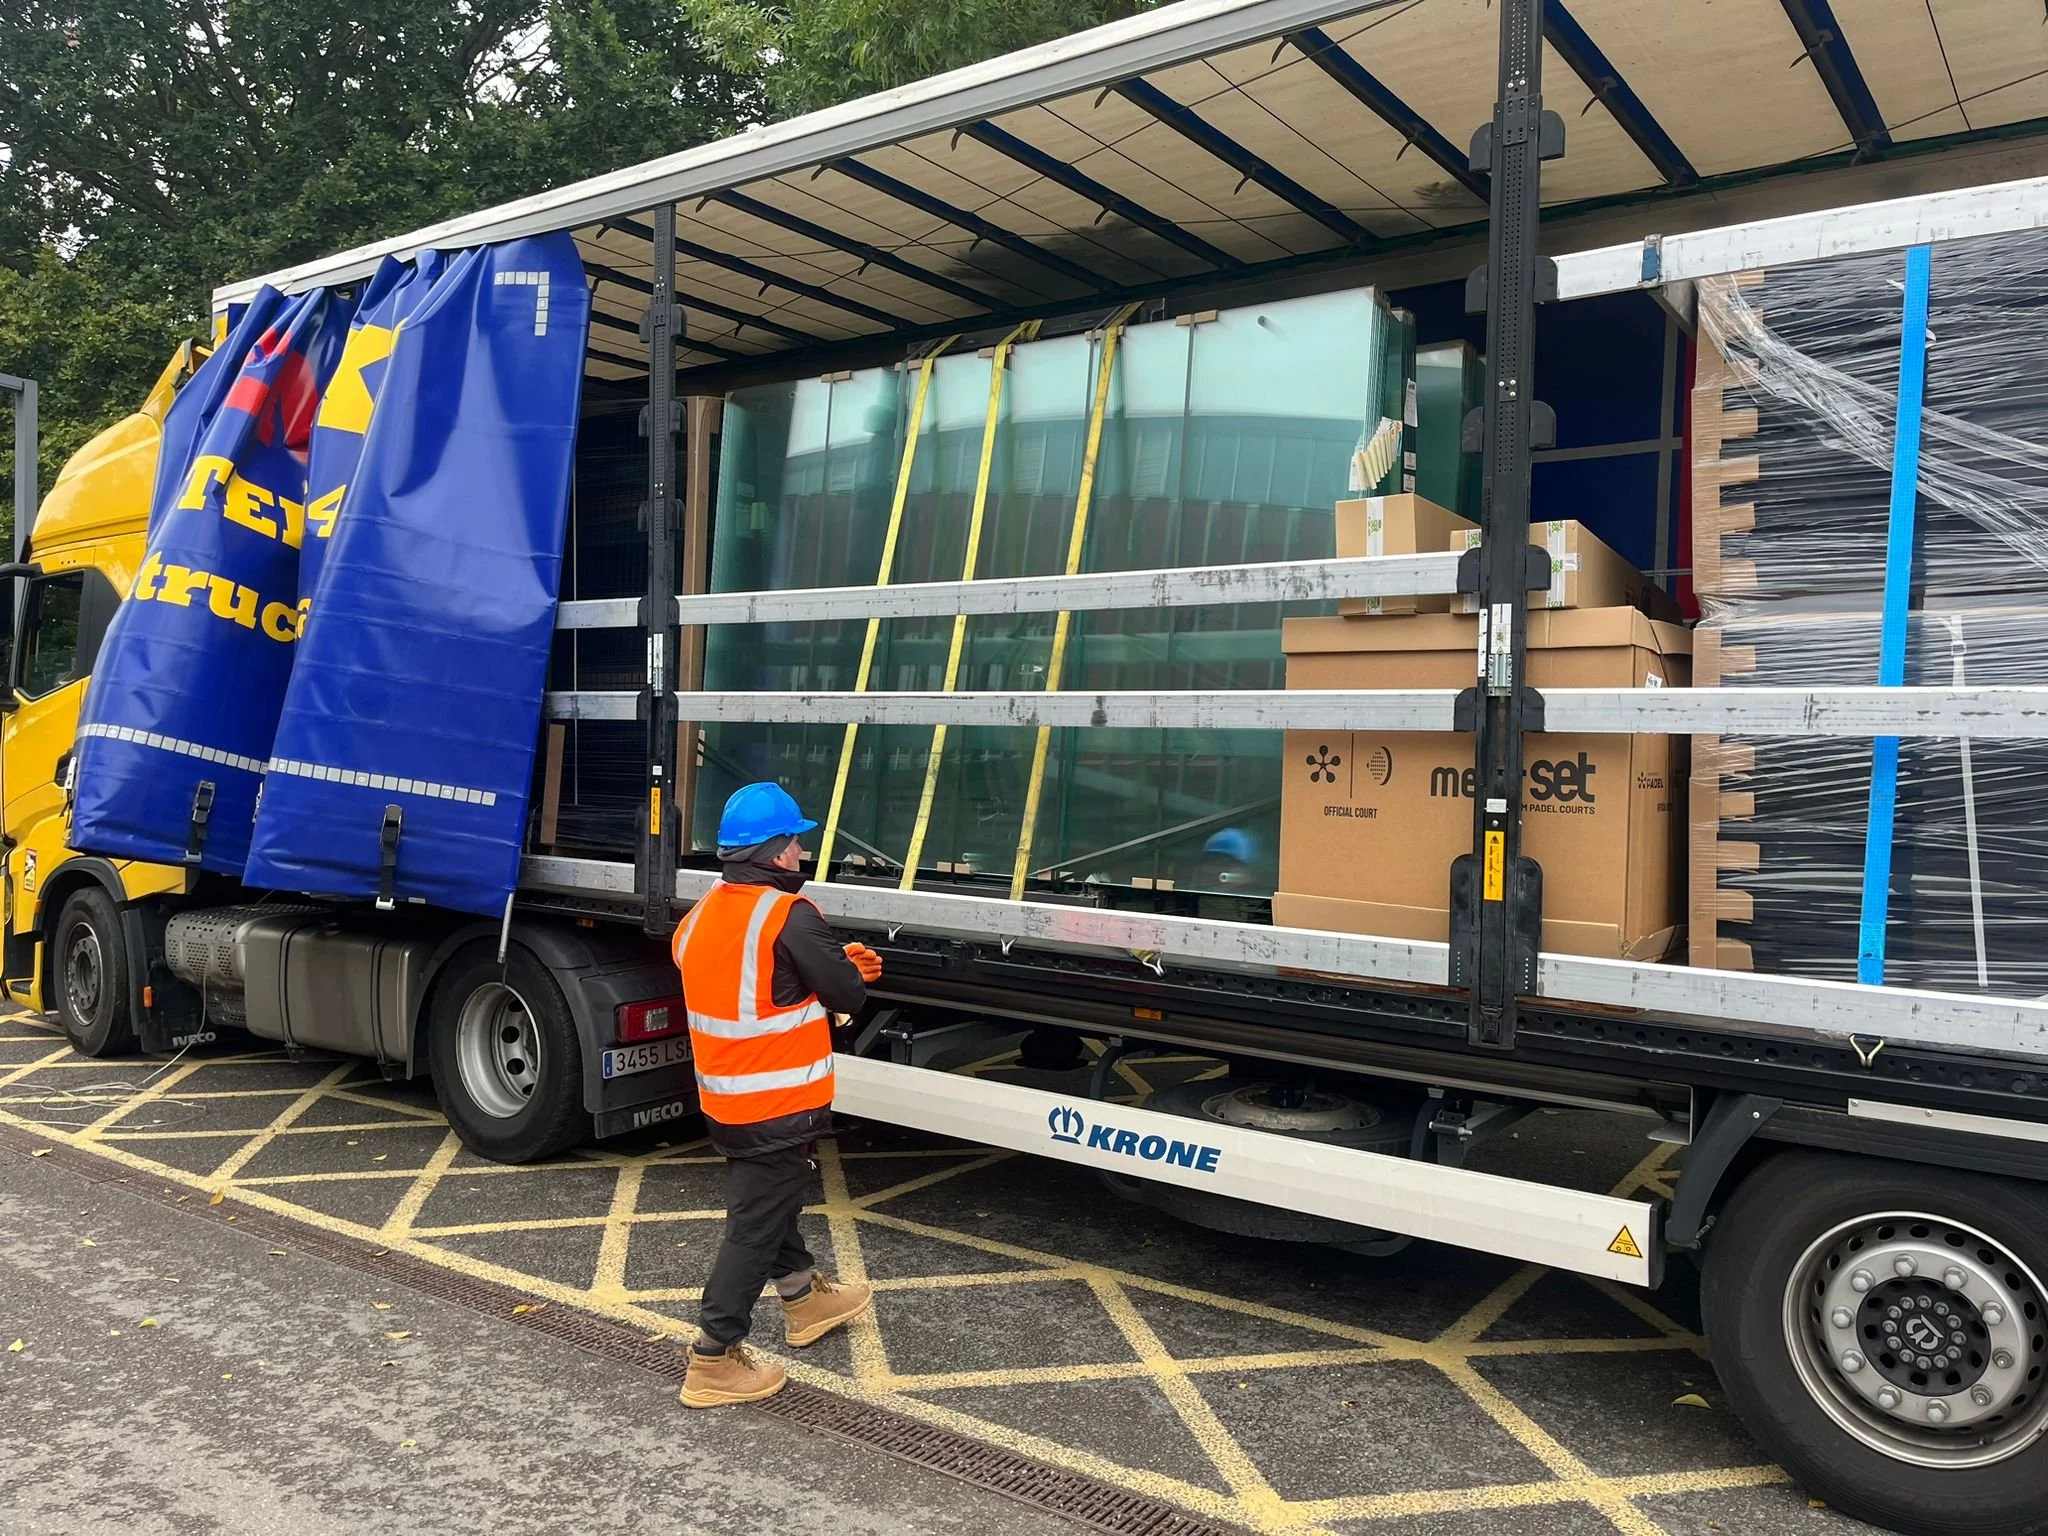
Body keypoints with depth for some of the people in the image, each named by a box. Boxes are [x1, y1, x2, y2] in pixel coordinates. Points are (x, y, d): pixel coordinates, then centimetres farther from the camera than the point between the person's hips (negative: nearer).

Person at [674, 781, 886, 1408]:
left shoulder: (702, 914, 4)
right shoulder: (789, 915, -21)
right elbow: (848, 996, -16)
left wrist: (840, 963, 11)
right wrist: (848, 970, 6)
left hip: (723, 1097, 9)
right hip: (778, 1104, -9)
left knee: (769, 1198, 25)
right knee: (755, 1225, 2)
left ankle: (804, 1298, 44)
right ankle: (714, 1360, 9)